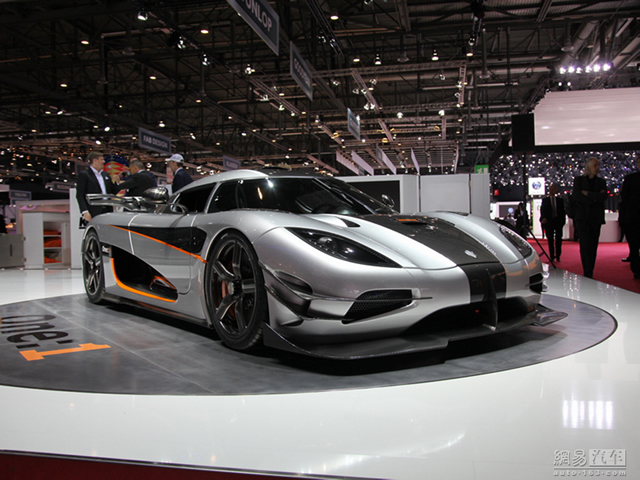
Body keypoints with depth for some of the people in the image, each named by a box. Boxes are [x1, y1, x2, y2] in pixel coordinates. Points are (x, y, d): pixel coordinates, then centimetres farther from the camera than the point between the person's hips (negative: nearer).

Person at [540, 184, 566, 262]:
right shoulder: (545, 200, 11)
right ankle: (552, 256, 5)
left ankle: (558, 256, 2)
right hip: (549, 222, 0)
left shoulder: (560, 200, 12)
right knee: (550, 240, 0)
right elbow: (542, 211, 6)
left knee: (558, 239, -3)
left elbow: (563, 211, 11)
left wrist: (562, 220, -3)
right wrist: (543, 218, -10)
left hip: (558, 221, 0)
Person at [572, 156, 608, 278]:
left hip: (596, 217, 3)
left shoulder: (601, 182, 14)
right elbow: (575, 195, -7)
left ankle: (590, 272, 9)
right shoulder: (579, 180, 9)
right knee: (585, 244, -12)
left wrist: (588, 193, -8)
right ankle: (588, 274, -15)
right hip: (582, 216, -2)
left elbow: (604, 196, -3)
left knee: (593, 245, 2)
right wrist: (595, 198, -8)